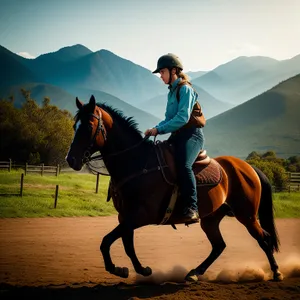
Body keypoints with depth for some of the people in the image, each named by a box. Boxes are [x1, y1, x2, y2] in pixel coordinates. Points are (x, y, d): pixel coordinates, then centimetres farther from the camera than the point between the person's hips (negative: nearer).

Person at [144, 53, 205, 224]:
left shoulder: (185, 89, -8)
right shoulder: (172, 92, 19)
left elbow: (183, 117, -19)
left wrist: (159, 129, -19)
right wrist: (155, 129, 1)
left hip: (192, 134, -10)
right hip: (177, 136, 10)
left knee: (183, 164, -34)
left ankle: (191, 208, -37)